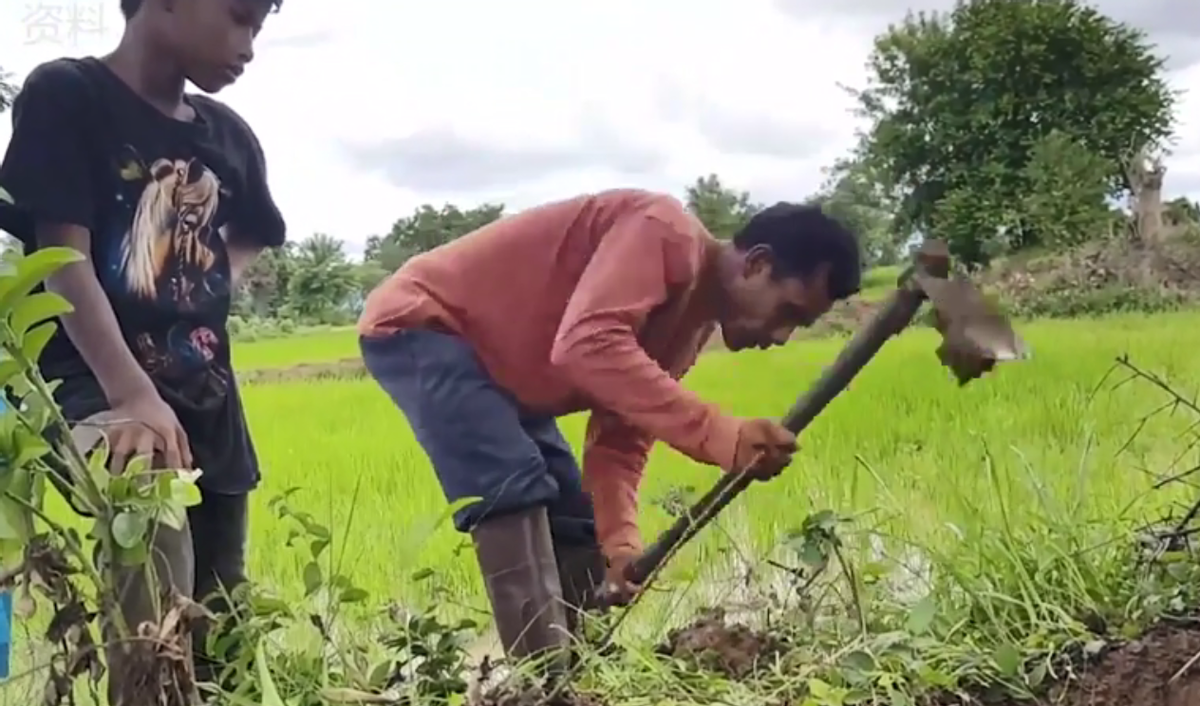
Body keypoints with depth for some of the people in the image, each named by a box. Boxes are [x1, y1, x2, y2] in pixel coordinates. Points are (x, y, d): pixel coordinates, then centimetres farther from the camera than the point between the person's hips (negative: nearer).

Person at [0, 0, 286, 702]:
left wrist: (205, 298, 11)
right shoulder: (65, 96, -5)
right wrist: (132, 394, -30)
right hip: (99, 394, -7)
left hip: (211, 407, 7)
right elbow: (64, 259, -16)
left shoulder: (229, 134, 12)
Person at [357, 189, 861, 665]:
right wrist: (721, 436, -45)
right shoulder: (666, 233, -25)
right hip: (419, 325, -10)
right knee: (513, 491, -25)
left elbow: (620, 441, 0)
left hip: (495, 367, 10)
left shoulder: (694, 320, 4)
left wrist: (620, 544, -18)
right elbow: (588, 344, -41)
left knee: (575, 523, 6)